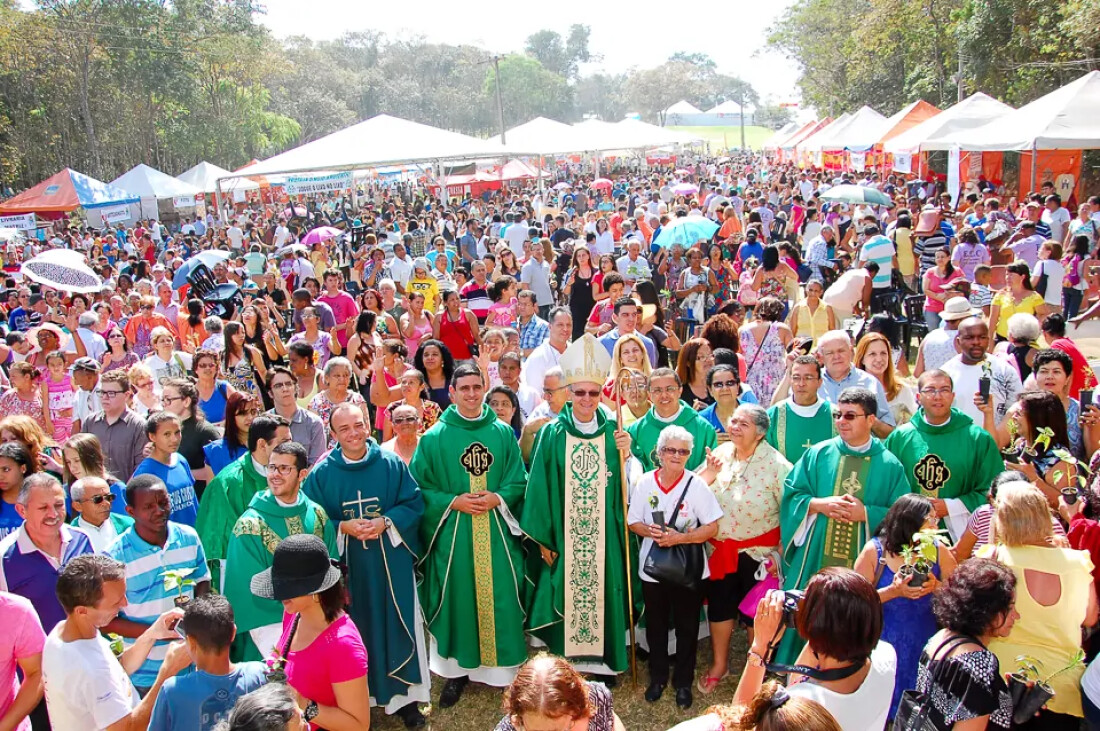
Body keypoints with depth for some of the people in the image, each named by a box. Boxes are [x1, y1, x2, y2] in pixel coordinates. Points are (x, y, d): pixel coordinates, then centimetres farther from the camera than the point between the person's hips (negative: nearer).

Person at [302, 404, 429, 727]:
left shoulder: (392, 464, -3)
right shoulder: (321, 473, -2)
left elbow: (414, 504, -1)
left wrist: (386, 522, -16)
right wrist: (343, 527, -15)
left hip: (391, 563, 0)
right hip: (346, 565, 0)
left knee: (397, 625, 7)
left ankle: (404, 697, 22)